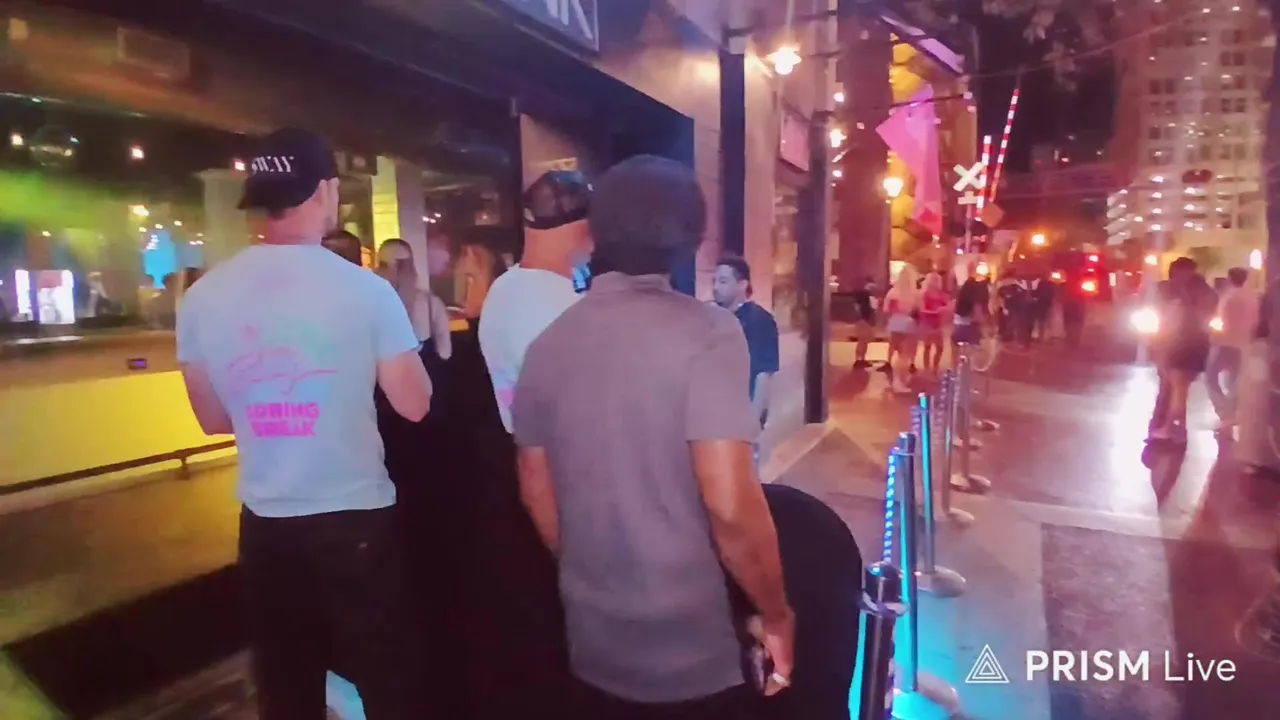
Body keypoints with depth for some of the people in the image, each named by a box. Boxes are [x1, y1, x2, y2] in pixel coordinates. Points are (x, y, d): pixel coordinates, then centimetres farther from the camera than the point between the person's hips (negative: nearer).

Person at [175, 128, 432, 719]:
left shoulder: (204, 296, -3)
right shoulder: (365, 289, -15)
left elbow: (213, 418, 7)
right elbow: (414, 405, -8)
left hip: (264, 522, 4)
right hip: (356, 516, -4)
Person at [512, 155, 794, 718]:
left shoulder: (548, 344, -1)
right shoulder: (705, 331, -16)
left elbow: (537, 496, 6)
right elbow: (731, 506, -22)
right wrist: (776, 615, -6)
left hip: (594, 645, 5)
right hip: (698, 652, -4)